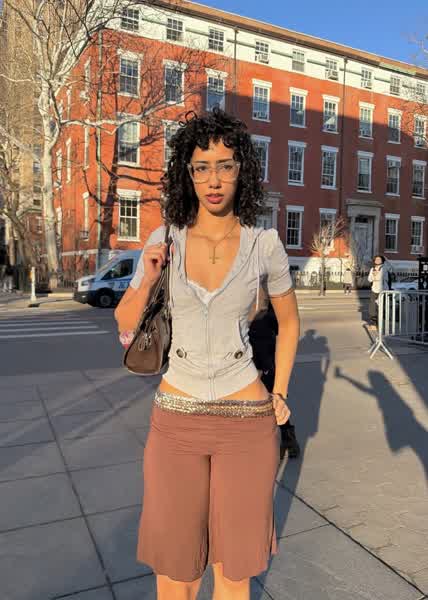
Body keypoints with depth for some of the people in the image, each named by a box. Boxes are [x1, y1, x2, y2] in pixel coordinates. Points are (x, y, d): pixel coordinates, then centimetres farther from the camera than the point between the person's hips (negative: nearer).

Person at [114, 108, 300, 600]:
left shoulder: (264, 244, -5)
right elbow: (126, 324, 6)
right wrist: (147, 279, -13)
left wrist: (279, 393, 4)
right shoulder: (164, 240, -3)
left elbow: (288, 320, 10)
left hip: (247, 421, 0)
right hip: (176, 419, 1)